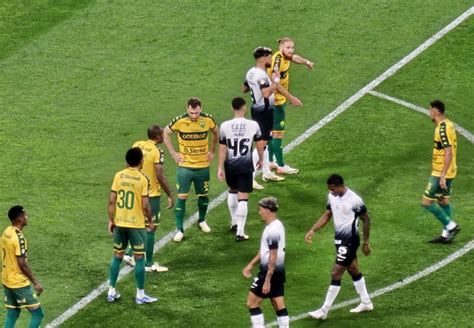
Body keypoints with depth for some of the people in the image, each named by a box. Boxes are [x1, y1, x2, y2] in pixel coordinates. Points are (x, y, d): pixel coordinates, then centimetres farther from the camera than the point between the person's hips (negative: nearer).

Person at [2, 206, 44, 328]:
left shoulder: (6, 232, 5)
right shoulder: (19, 238, -22)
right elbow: (22, 264, -23)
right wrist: (35, 282, -15)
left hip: (7, 281, 9)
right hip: (19, 283, -9)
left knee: (12, 314, 14)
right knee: (38, 313, 0)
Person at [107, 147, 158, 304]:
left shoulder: (118, 176, -2)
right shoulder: (142, 179, -12)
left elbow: (112, 201, -2)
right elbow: (145, 205, -13)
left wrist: (111, 220, 8)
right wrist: (150, 221, 2)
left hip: (120, 223, 4)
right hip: (136, 224, -4)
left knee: (117, 256, 14)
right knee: (139, 258, 6)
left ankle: (111, 292, 17)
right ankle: (140, 295, 9)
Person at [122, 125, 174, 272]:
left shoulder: (137, 145, 2)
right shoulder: (157, 151, -17)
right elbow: (160, 176, -19)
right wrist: (170, 196, -11)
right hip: (152, 194, -7)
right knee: (150, 228, 3)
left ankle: (130, 254, 18)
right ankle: (148, 263, 9)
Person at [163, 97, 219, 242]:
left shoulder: (208, 120, -11)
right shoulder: (180, 121, -17)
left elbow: (216, 133, 12)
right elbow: (165, 133, 1)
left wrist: (211, 151, 9)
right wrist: (173, 153, -3)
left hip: (203, 166, 2)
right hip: (185, 166, -2)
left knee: (203, 195, 15)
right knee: (181, 197, -3)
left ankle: (202, 221, 40)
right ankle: (179, 229, 4)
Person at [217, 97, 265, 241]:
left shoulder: (225, 126, -8)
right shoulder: (253, 125, -9)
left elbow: (222, 149, -6)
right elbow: (260, 145, 2)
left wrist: (220, 168, 1)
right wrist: (261, 159, 21)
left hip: (230, 165, 2)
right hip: (246, 165, -2)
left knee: (232, 191, 27)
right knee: (243, 198, -1)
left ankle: (234, 222, 37)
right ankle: (240, 232, -4)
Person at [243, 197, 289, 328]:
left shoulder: (272, 230, -22)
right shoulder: (276, 225, 9)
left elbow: (273, 257, -23)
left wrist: (267, 281, -22)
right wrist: (251, 265, 23)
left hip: (270, 272, -9)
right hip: (279, 272, 9)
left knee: (252, 302, 0)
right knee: (279, 306, 10)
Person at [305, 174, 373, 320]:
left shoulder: (354, 200, -22)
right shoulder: (332, 196, -2)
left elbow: (366, 220, -11)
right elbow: (327, 215, 10)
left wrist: (365, 242, -4)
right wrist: (312, 230, -2)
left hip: (350, 241, -8)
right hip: (339, 238, 8)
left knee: (335, 274, -8)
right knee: (353, 270, 20)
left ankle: (324, 311, -3)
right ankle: (366, 303, 36)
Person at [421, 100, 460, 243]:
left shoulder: (442, 128, -21)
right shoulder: (448, 125, 9)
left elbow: (449, 153, -26)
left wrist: (442, 176, -26)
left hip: (441, 173, -10)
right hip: (448, 172, 10)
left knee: (427, 202, -4)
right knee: (443, 201, 15)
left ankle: (450, 225, -1)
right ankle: (447, 234, 19)